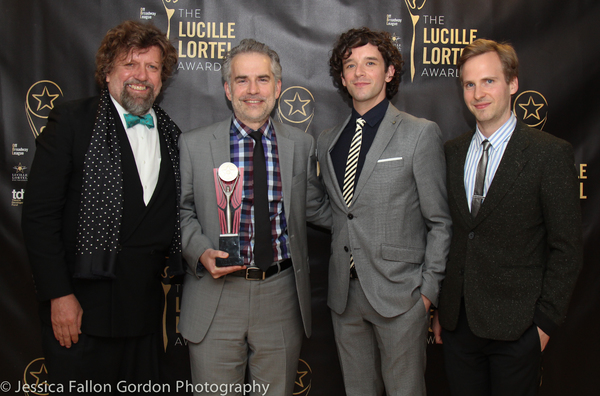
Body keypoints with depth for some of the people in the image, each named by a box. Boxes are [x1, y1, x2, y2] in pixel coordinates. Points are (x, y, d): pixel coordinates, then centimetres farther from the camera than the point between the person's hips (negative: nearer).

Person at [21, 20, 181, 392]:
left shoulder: (172, 135, 9)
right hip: (80, 309, -4)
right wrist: (59, 295, -13)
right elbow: (39, 214, -9)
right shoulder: (73, 121, -5)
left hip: (145, 312, 5)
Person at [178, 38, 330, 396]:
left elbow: (315, 207, 12)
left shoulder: (302, 144, 6)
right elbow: (183, 211, 4)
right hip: (216, 295, -1)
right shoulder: (193, 145, 0)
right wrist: (201, 252, -13)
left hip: (281, 296, 2)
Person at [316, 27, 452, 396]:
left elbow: (440, 221, -4)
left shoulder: (421, 134, -4)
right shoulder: (327, 141, 11)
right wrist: (340, 276, 7)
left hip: (399, 294, -4)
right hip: (344, 295, 5)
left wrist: (429, 288, -7)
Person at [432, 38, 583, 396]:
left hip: (515, 326, -4)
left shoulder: (551, 154, -9)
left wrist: (546, 320, -10)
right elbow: (448, 230, 9)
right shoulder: (453, 152, 6)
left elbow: (567, 248, -8)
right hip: (457, 322, 4)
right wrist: (440, 306, 8)